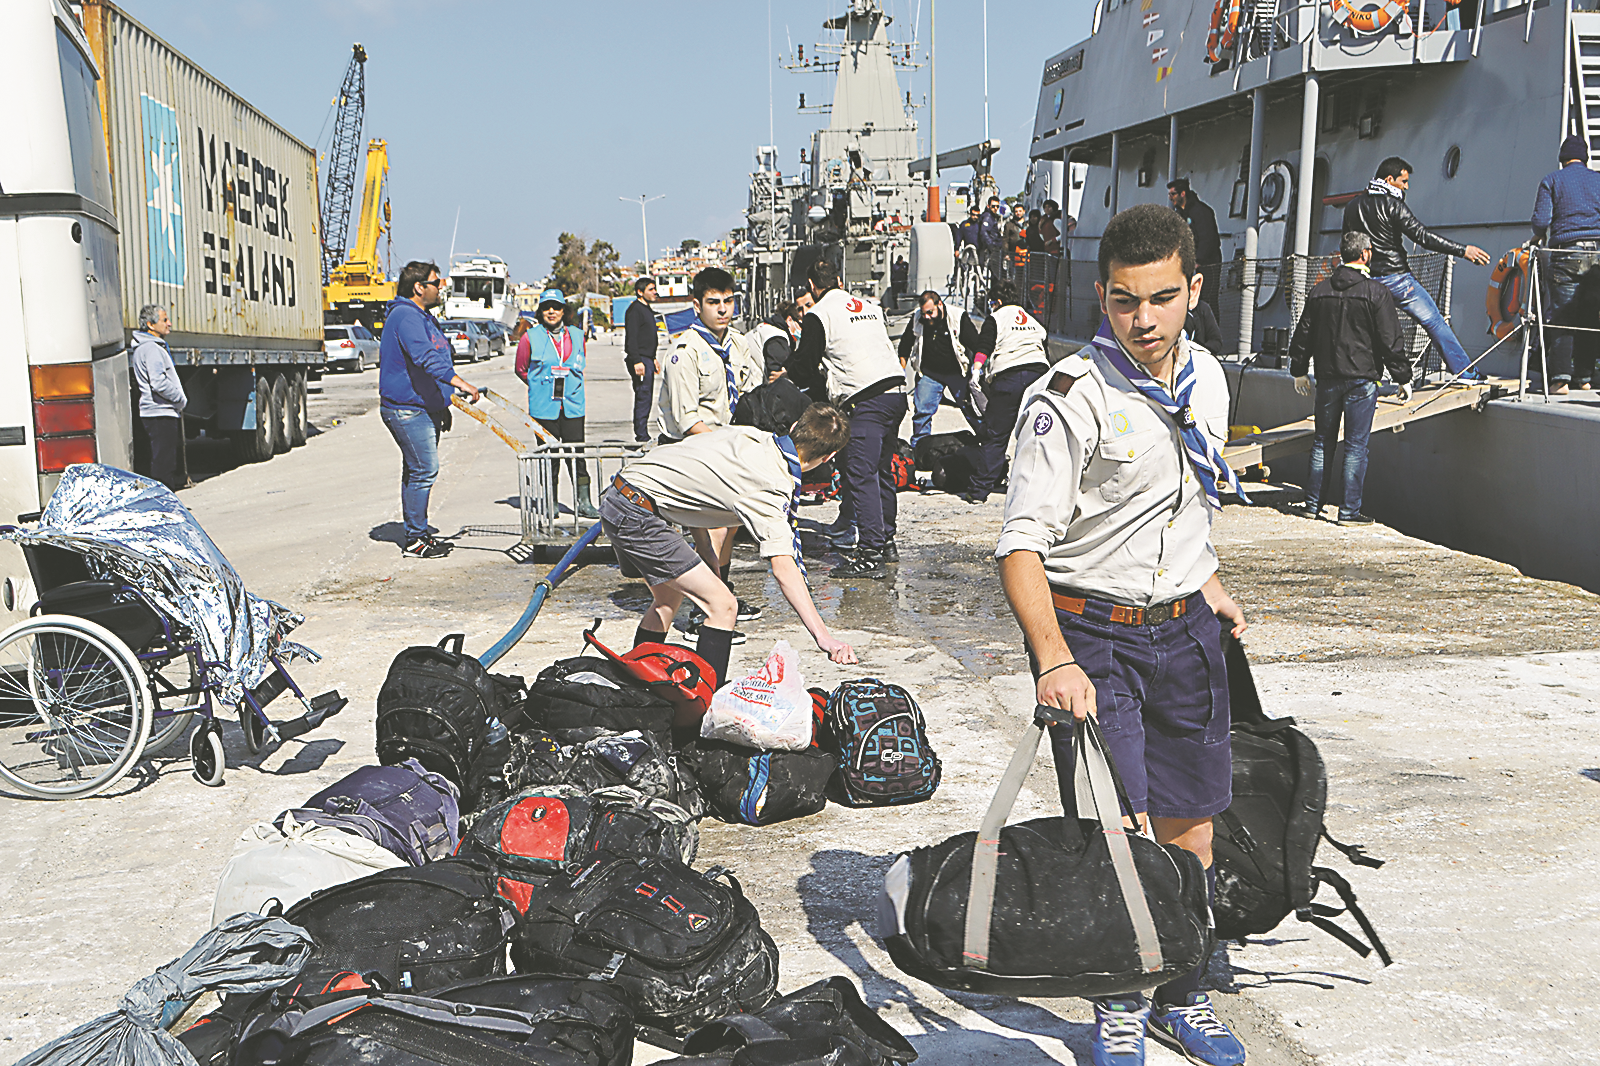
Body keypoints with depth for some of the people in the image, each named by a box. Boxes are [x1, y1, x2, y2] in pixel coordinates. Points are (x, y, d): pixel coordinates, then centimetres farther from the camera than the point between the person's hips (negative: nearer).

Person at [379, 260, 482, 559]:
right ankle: (415, 539, -5)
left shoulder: (423, 317, 20)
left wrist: (443, 405, 29)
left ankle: (418, 532, 22)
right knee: (424, 470, -11)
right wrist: (458, 381, -40)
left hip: (423, 407, 11)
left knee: (417, 471, 14)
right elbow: (424, 357, -31)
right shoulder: (405, 316, -16)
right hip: (407, 408, -11)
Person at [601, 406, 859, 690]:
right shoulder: (772, 486, -17)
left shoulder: (749, 434, 8)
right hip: (637, 516, -10)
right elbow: (783, 567, -25)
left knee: (668, 597, 27)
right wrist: (823, 636, -30)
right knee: (722, 605, -8)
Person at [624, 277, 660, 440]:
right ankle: (641, 435, -10)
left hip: (647, 360, 10)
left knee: (646, 398, 10)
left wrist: (653, 358, 25)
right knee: (643, 396, -11)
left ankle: (643, 435, 14)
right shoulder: (635, 309, -11)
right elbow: (631, 338, -18)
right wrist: (637, 361, -23)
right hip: (639, 360, -10)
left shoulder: (647, 309, 20)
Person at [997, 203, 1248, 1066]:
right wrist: (1055, 659, -35)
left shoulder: (1206, 380, 5)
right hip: (1092, 632, -6)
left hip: (1185, 629, 6)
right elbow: (1023, 543, -23)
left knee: (1189, 826, 12)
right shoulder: (1070, 398, -17)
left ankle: (1181, 996, 31)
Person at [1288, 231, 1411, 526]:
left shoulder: (1319, 290, 5)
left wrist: (1299, 371, 22)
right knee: (1356, 446, -1)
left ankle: (1313, 504, 17)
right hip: (1362, 378, -4)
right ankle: (1350, 511, 0)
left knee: (1323, 441, 14)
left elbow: (1303, 334, 11)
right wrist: (1403, 378, 0)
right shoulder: (1377, 293, -8)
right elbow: (1390, 341, -8)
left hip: (1328, 378, 4)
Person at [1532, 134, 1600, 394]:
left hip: (1566, 251, -3)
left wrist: (1539, 237, 17)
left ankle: (1560, 378, -14)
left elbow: (1540, 220, -4)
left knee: (1562, 316, -5)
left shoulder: (1552, 180, 5)